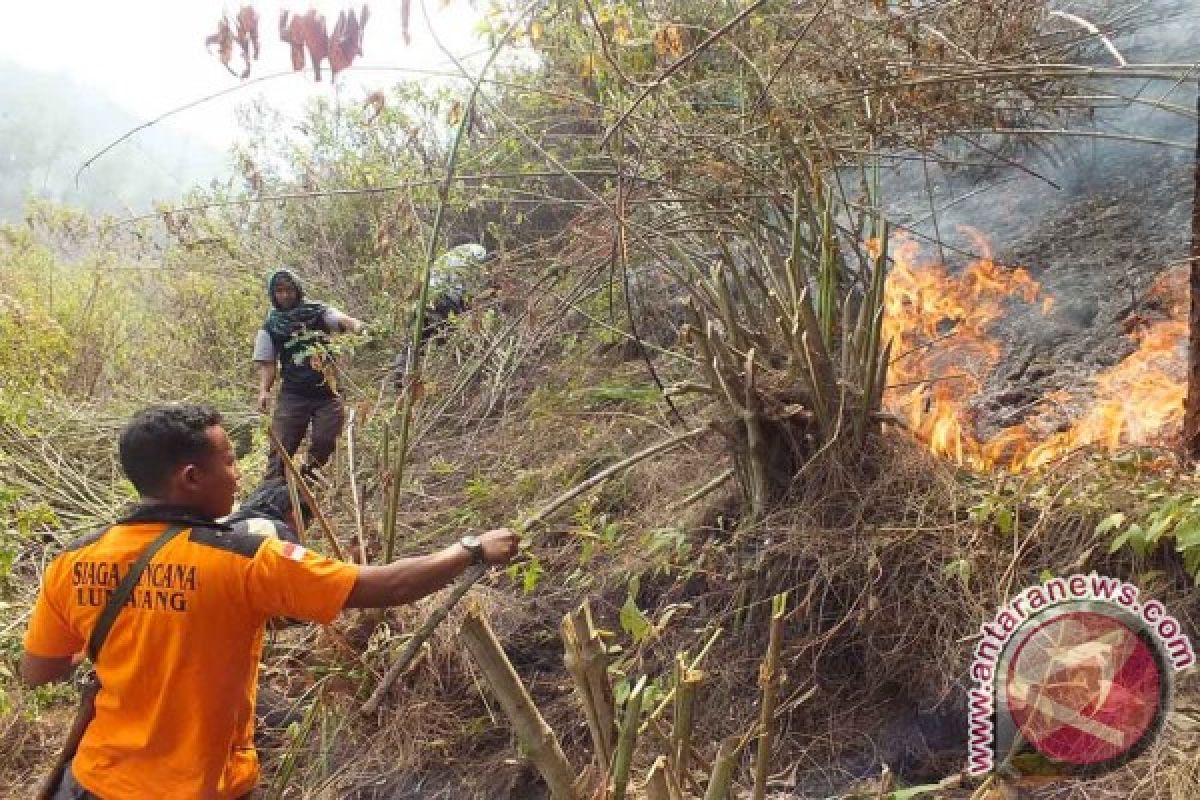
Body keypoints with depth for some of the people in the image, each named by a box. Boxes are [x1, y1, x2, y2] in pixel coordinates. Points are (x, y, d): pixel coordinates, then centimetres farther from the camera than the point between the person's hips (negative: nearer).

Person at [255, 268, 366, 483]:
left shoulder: (318, 312, 6)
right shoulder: (270, 327, 7)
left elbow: (343, 320, -11)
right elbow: (267, 364, 4)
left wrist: (356, 326, -35)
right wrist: (264, 390, -14)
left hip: (328, 393, 1)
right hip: (293, 395, -1)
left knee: (325, 443, -2)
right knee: (282, 446, -5)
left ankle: (307, 480, 22)